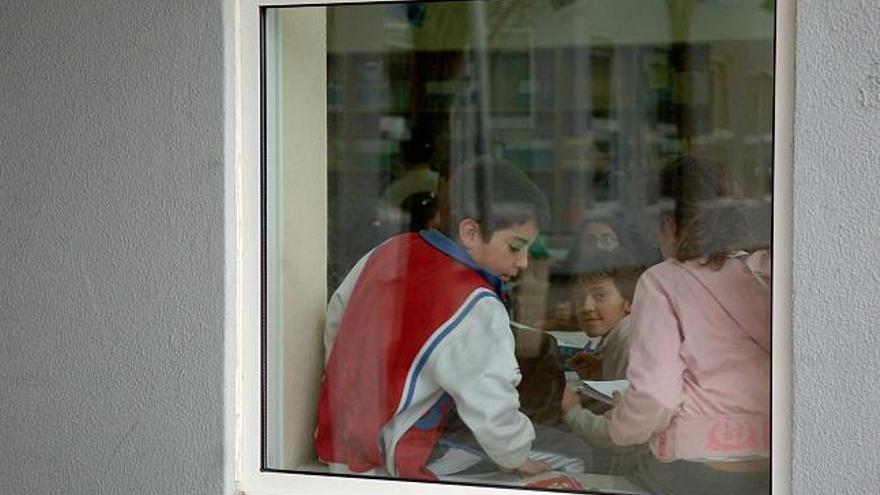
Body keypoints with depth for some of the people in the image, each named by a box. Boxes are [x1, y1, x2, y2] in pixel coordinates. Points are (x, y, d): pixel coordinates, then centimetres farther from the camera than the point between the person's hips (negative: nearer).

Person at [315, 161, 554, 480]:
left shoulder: (390, 251, 3)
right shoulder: (476, 310, -21)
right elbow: (493, 414, -20)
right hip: (389, 469, -9)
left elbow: (336, 317, 16)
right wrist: (517, 460, 0)